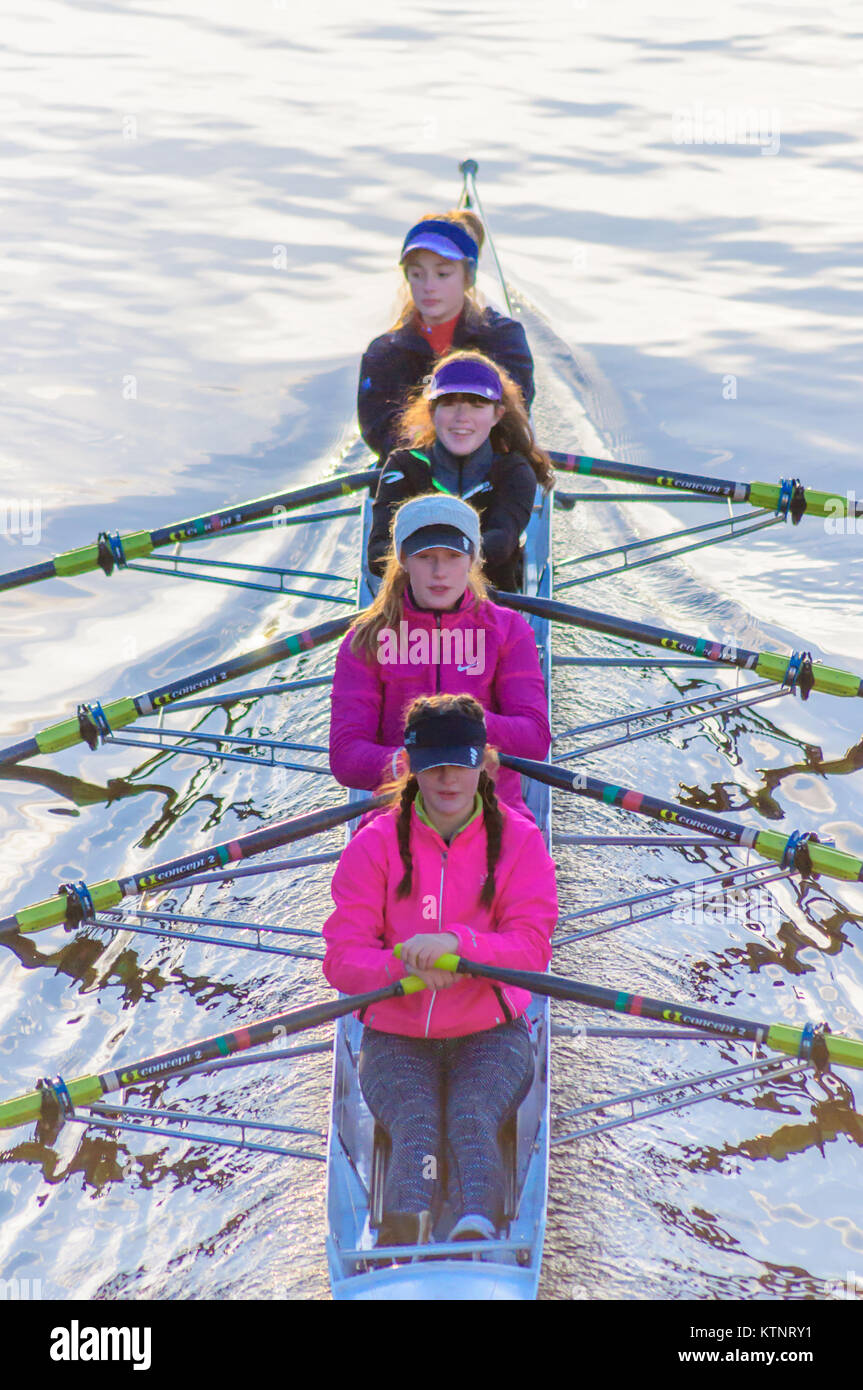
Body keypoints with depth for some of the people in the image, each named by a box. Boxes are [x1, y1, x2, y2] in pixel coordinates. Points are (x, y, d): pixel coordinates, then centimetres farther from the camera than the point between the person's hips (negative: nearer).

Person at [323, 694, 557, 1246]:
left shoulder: (519, 840, 2)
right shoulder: (374, 844, 2)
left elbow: (532, 949, -9)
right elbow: (343, 958, -5)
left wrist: (456, 942, -28)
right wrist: (407, 965, -26)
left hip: (491, 1036, 0)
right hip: (396, 1039, 0)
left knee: (472, 1122, -30)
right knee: (416, 1127, -29)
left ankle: (477, 1230, -56)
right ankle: (405, 1228, -56)